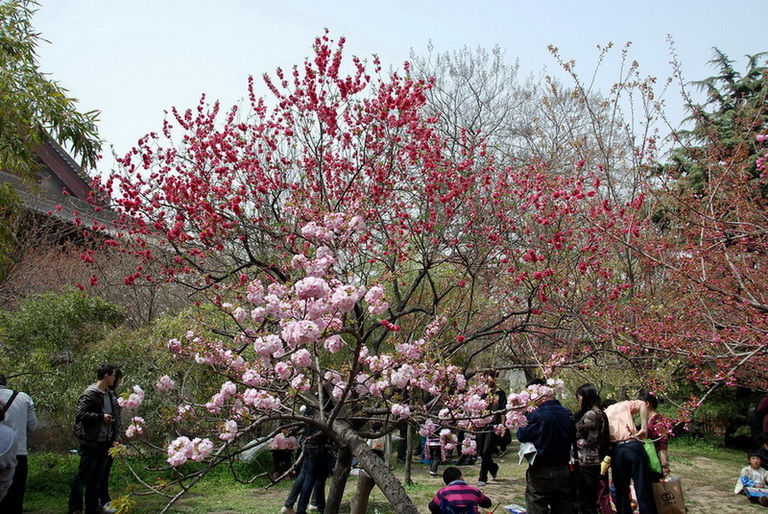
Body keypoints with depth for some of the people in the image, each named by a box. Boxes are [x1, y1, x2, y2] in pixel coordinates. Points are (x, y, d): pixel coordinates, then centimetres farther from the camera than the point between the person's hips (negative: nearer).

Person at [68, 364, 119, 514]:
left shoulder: (107, 394, 13)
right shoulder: (90, 394, -13)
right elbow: (80, 414, -21)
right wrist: (101, 417, -19)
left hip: (103, 442, 9)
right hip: (91, 442, -9)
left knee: (96, 476, 15)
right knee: (83, 476, -1)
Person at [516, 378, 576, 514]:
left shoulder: (536, 415, -18)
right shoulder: (567, 413, 2)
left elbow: (522, 436, -10)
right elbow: (572, 437, 13)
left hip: (541, 473, -6)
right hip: (564, 471, 6)